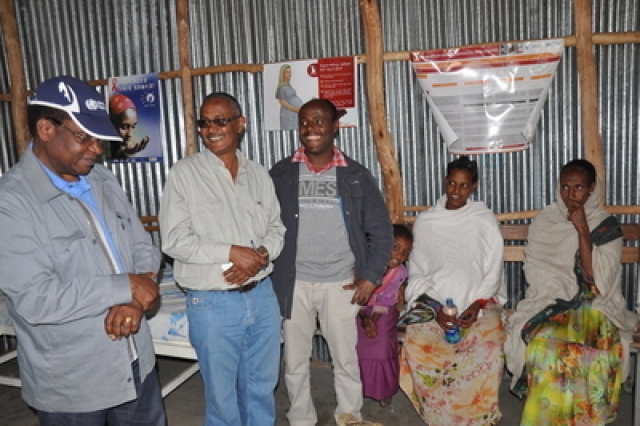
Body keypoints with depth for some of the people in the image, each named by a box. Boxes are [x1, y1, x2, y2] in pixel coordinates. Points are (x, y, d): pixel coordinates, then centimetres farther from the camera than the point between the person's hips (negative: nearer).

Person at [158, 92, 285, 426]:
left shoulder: (258, 174, 6)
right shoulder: (184, 173, -7)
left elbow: (276, 228, 9)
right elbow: (174, 239, -12)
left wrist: (261, 255, -12)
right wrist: (231, 252, -20)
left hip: (262, 295, 4)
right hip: (213, 303, -3)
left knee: (262, 385, 19)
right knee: (222, 393, 14)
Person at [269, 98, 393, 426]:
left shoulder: (356, 175, -1)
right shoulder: (280, 174, 0)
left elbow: (381, 230, 1)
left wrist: (371, 276, -6)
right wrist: (269, 273, -4)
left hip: (341, 283, 0)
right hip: (294, 283, 1)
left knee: (346, 359, 11)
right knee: (295, 360, 13)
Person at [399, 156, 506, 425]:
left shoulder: (485, 221, 4)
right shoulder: (425, 222, 6)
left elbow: (493, 273, 2)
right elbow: (417, 274, 4)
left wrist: (477, 305, -14)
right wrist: (434, 308, -12)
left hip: (478, 303, 0)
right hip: (434, 303, 1)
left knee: (489, 344, -30)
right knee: (416, 342, -27)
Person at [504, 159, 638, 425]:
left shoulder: (607, 225, 0)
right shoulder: (544, 221, 6)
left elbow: (598, 277, -11)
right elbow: (533, 268, 5)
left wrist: (583, 231, -15)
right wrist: (558, 297, -10)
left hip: (594, 304, -1)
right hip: (551, 301, 1)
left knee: (592, 351, -30)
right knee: (545, 345, -29)